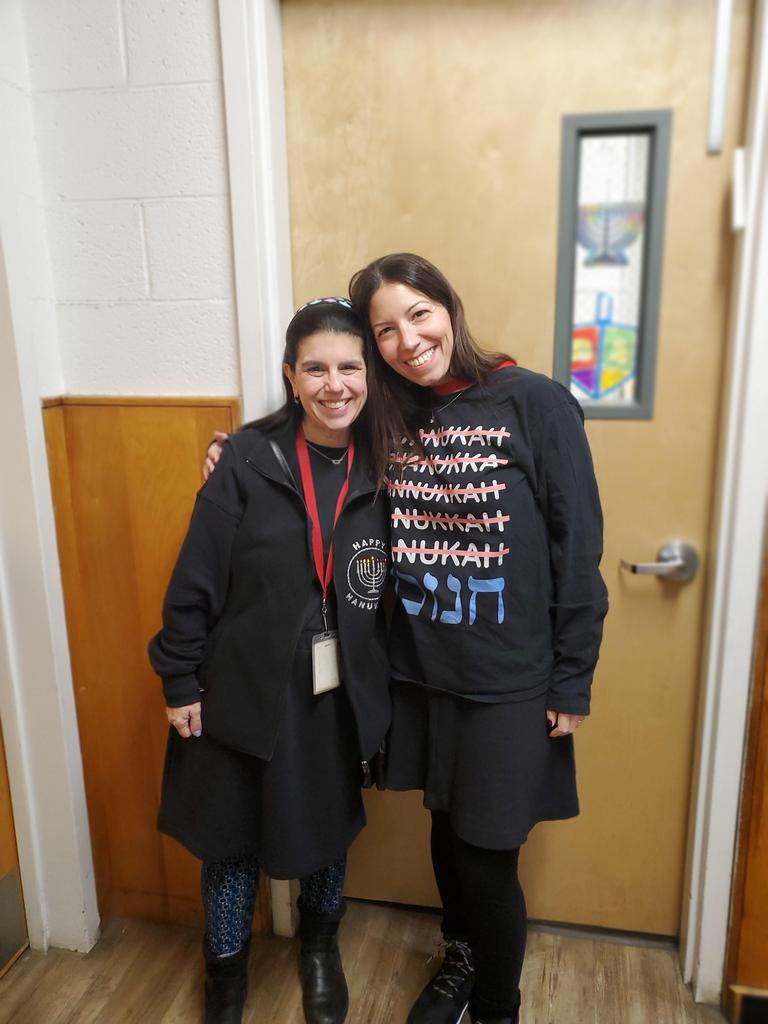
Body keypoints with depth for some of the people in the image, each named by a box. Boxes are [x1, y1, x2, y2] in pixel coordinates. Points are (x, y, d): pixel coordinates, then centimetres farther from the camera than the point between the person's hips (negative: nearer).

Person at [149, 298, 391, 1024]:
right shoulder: (247, 461, -13)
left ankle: (320, 944, 52)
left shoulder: (380, 467, -5)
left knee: (330, 829, 21)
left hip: (342, 693, 2)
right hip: (245, 689, -2)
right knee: (232, 835, 16)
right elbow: (196, 578, -9)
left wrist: (383, 688, 2)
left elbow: (399, 586, 2)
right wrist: (180, 679, -6)